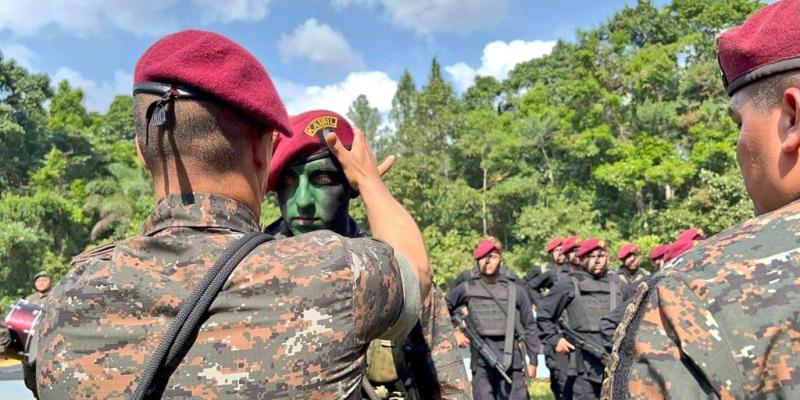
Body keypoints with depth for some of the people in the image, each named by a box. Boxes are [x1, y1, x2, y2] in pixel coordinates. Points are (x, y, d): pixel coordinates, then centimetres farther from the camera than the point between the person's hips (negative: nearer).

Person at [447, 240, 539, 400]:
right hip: (482, 363, 0)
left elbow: (530, 327, 8)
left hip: (512, 360, 0)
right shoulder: (467, 289, 4)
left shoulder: (516, 290, 5)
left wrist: (532, 360, 6)